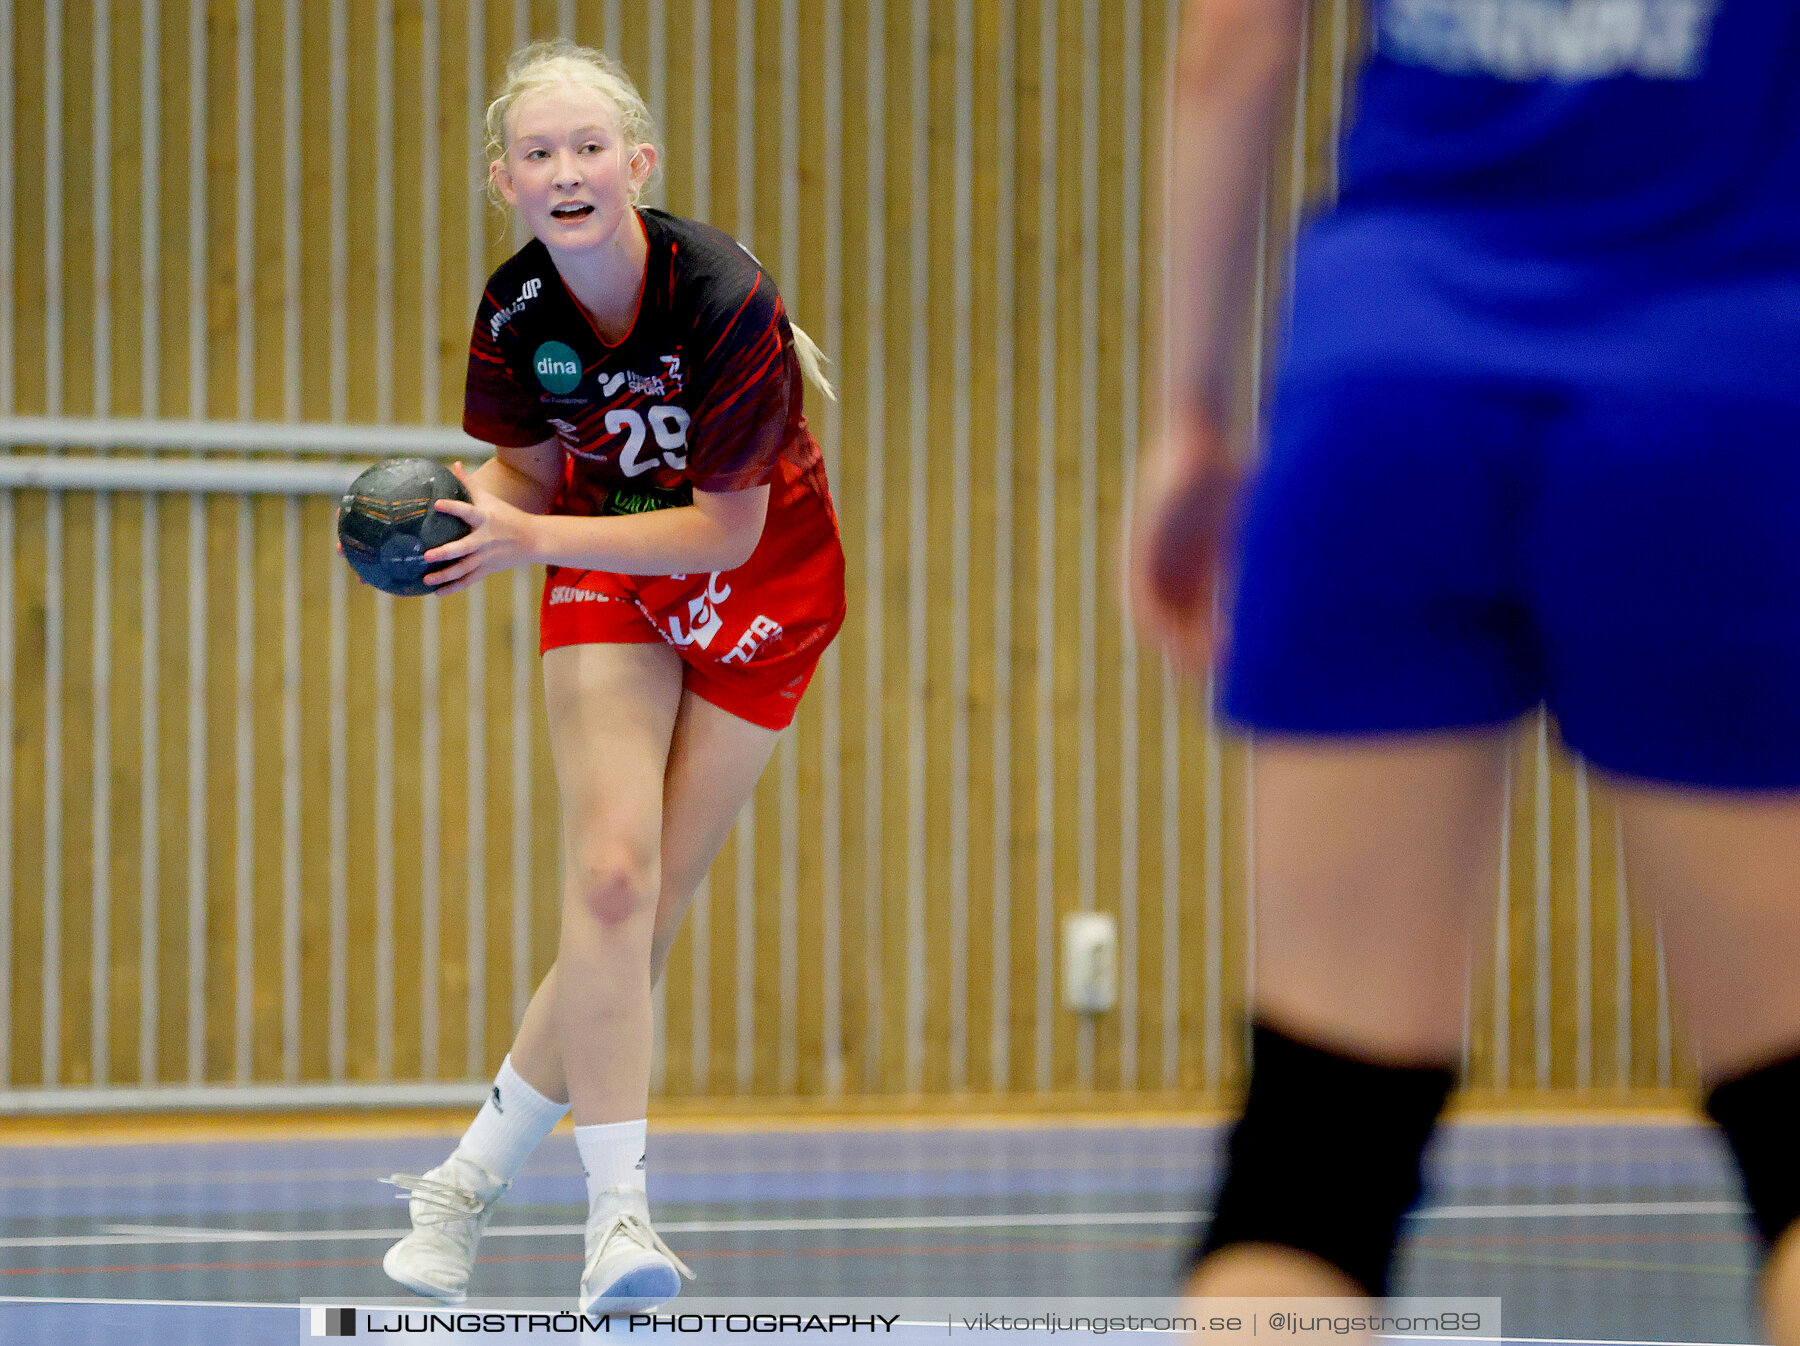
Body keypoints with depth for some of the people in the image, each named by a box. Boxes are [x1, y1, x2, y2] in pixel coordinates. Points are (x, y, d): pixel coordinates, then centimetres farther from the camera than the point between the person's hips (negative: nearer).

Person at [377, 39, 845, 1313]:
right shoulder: (517, 313, -16)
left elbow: (725, 531, -25)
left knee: (647, 907, -4)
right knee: (612, 876, -17)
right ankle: (619, 1208, -17)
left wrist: (530, 539, -32)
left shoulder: (725, 302, -30)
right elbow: (532, 469, 3)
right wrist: (458, 518, -21)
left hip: (760, 586, -2)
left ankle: (472, 1175, 9)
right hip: (607, 582, 2)